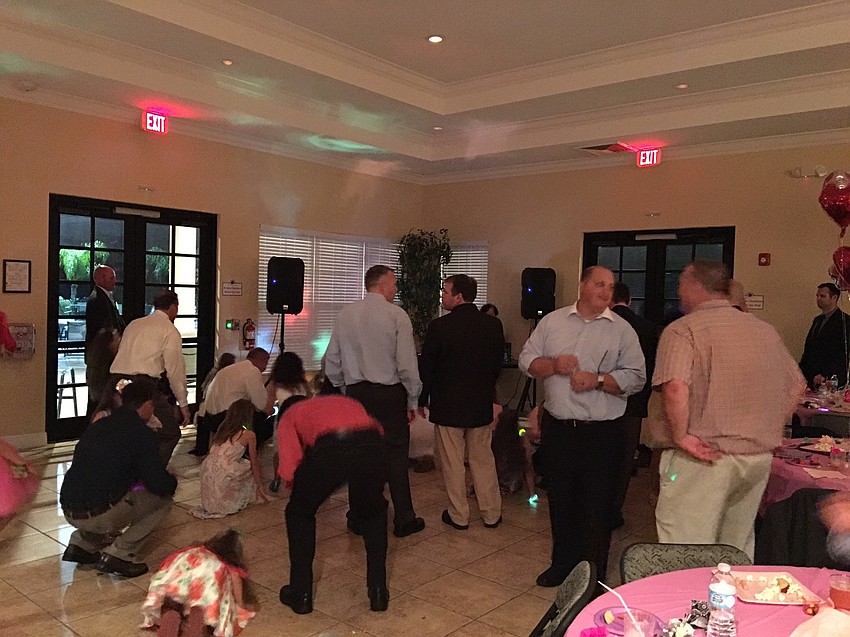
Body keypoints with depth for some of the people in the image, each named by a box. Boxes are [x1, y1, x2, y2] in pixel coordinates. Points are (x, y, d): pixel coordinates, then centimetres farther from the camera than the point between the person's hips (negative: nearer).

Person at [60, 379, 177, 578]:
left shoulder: (97, 426, 14)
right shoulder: (142, 433, -8)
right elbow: (159, 485, -10)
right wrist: (172, 481, 14)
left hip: (69, 511, 8)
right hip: (100, 516, -8)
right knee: (162, 500, 9)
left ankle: (81, 544, 19)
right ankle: (118, 555, 0)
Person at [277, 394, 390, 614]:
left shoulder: (289, 416, 29)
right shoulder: (346, 401, 43)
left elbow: (289, 470, 12)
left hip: (330, 450, -3)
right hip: (372, 447, 3)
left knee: (299, 514, 27)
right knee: (373, 513, 33)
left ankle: (301, 594, 34)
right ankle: (378, 592, 34)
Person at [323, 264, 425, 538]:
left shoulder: (345, 314, 3)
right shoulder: (397, 315, -10)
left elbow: (331, 361, 6)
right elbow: (407, 363, -10)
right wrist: (413, 400, -1)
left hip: (356, 392, 4)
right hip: (389, 393, -4)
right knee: (396, 455, 6)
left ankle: (359, 518, 21)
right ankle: (404, 520, 14)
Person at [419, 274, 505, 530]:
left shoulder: (439, 326, -15)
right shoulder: (493, 324, -3)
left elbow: (426, 367, -8)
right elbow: (498, 363, 7)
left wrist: (422, 400, 4)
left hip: (447, 405, -4)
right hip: (481, 404, 4)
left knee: (452, 463, 8)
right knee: (483, 459, 15)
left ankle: (459, 516, 17)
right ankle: (492, 513, 22)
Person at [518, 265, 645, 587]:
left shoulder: (622, 330, 1)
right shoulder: (552, 321, 7)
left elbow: (636, 377, -5)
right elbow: (527, 359, 6)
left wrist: (598, 380, -17)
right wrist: (553, 365, -12)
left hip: (602, 432, -2)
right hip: (557, 428, 2)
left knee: (597, 506, 6)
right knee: (560, 500, 16)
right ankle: (563, 563, 34)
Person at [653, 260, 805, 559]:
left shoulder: (682, 330, -11)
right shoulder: (766, 330, 10)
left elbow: (675, 388, -26)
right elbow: (796, 386, 17)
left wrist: (680, 436, -16)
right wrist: (769, 431, 17)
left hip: (701, 459, -7)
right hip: (758, 457, 7)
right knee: (737, 552, 20)